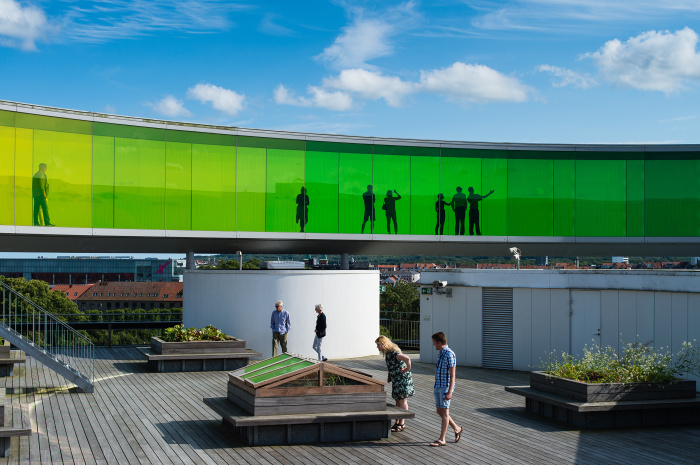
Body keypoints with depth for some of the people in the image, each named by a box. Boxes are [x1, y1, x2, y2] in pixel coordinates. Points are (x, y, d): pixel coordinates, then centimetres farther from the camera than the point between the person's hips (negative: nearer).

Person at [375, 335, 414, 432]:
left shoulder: (392, 353, -22)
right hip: (396, 380, 10)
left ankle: (402, 424, 4)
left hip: (402, 379, -10)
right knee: (398, 401, 14)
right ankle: (397, 422, 21)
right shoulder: (388, 353, 9)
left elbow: (407, 359, -34)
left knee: (402, 401, -2)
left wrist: (407, 369, -19)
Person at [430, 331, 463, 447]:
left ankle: (442, 439, 1)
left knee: (444, 412, -3)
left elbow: (452, 375, -18)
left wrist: (449, 392, -21)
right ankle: (457, 429, 29)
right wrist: (435, 387, 23)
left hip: (446, 387, -9)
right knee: (439, 411, 12)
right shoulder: (441, 354, 12)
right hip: (438, 387, 9)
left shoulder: (450, 355, -16)